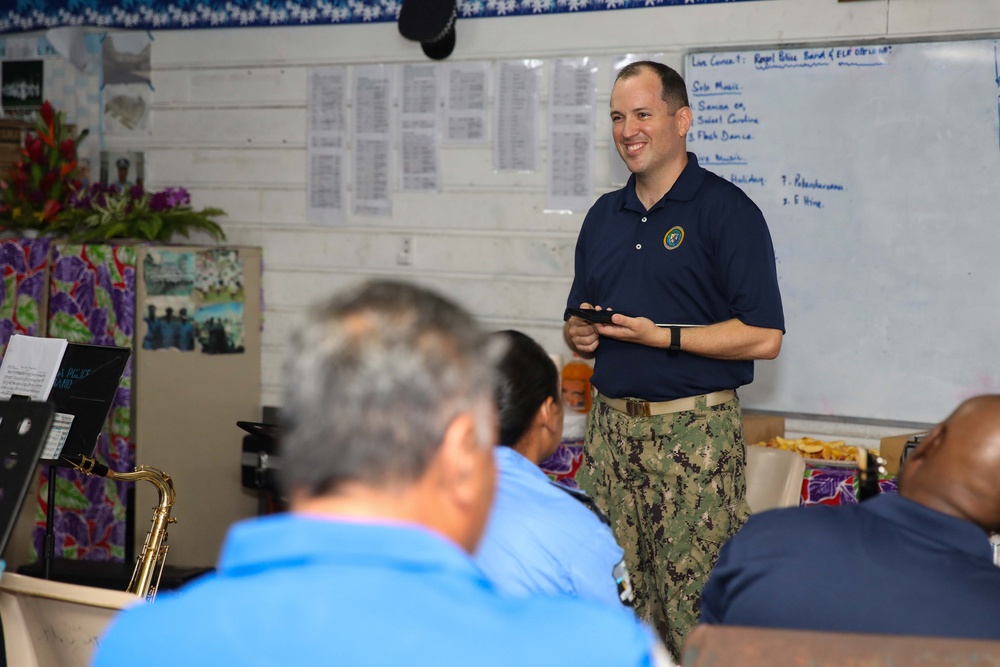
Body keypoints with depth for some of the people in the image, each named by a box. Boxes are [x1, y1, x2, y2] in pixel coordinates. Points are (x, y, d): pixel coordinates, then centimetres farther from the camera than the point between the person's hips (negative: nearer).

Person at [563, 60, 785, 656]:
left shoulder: (727, 211, -6)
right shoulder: (604, 216, 16)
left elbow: (764, 336, -12)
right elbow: (579, 319, 25)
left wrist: (660, 336, -16)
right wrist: (580, 333, 1)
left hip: (694, 429, -6)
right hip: (611, 424, 6)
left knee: (695, 605, -6)